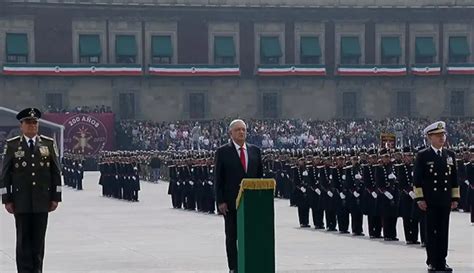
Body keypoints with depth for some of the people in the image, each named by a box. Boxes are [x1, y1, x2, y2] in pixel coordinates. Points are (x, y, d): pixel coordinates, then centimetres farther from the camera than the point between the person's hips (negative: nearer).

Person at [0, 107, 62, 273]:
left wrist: (55, 197, 2)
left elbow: (56, 172, 7)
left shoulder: (49, 144, 6)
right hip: (21, 202, -1)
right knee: (23, 239, 1)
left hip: (42, 202, 1)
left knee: (39, 239, 5)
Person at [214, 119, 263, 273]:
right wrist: (220, 201, -9)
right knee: (232, 236, 3)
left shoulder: (255, 151, 10)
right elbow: (218, 179, -2)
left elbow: (260, 175, 13)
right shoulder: (223, 152, -1)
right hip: (231, 201, -3)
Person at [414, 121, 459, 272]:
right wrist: (420, 199, -10)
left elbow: (454, 179, 13)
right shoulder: (423, 156, -2)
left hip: (445, 201, 4)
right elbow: (417, 179, -4)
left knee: (443, 231, 5)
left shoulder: (450, 155, 11)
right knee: (431, 231, 0)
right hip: (429, 201, -4)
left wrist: (455, 198, 8)